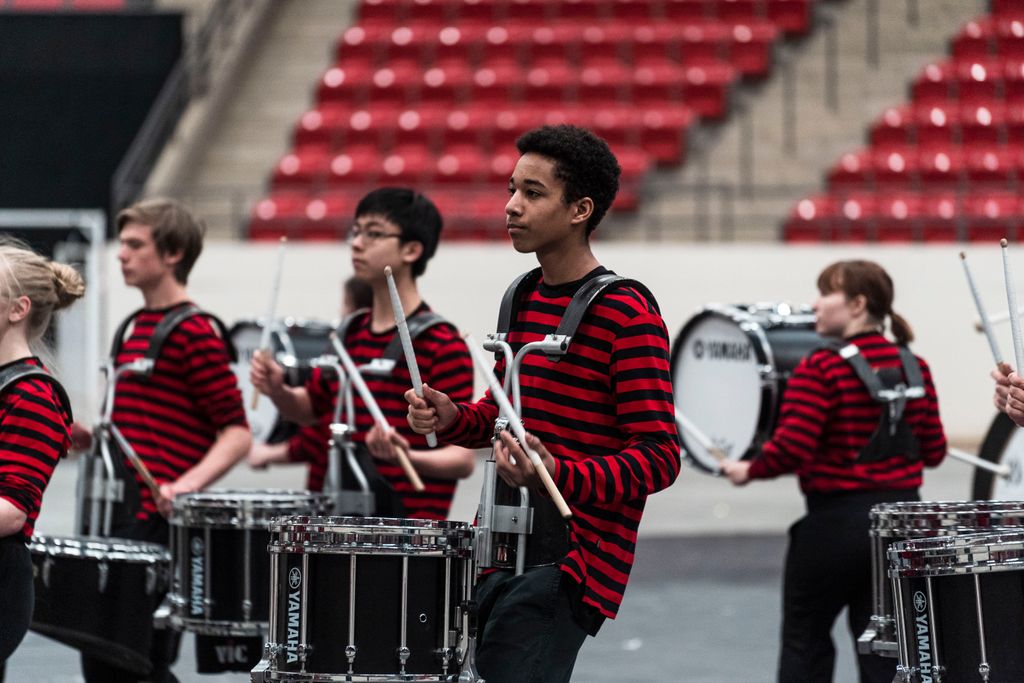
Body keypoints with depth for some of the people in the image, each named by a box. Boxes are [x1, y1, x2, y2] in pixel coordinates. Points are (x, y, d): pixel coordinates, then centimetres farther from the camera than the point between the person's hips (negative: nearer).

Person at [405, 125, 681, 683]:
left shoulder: (627, 315, -12)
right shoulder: (522, 299, 14)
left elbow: (659, 457, -14)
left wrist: (561, 476, -29)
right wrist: (453, 419, 5)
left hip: (572, 559, -8)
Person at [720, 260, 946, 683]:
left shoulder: (820, 370, -14)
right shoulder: (914, 367, 4)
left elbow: (791, 449, -21)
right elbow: (933, 451, 8)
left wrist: (750, 471, -4)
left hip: (836, 521, -6)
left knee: (804, 637, 12)